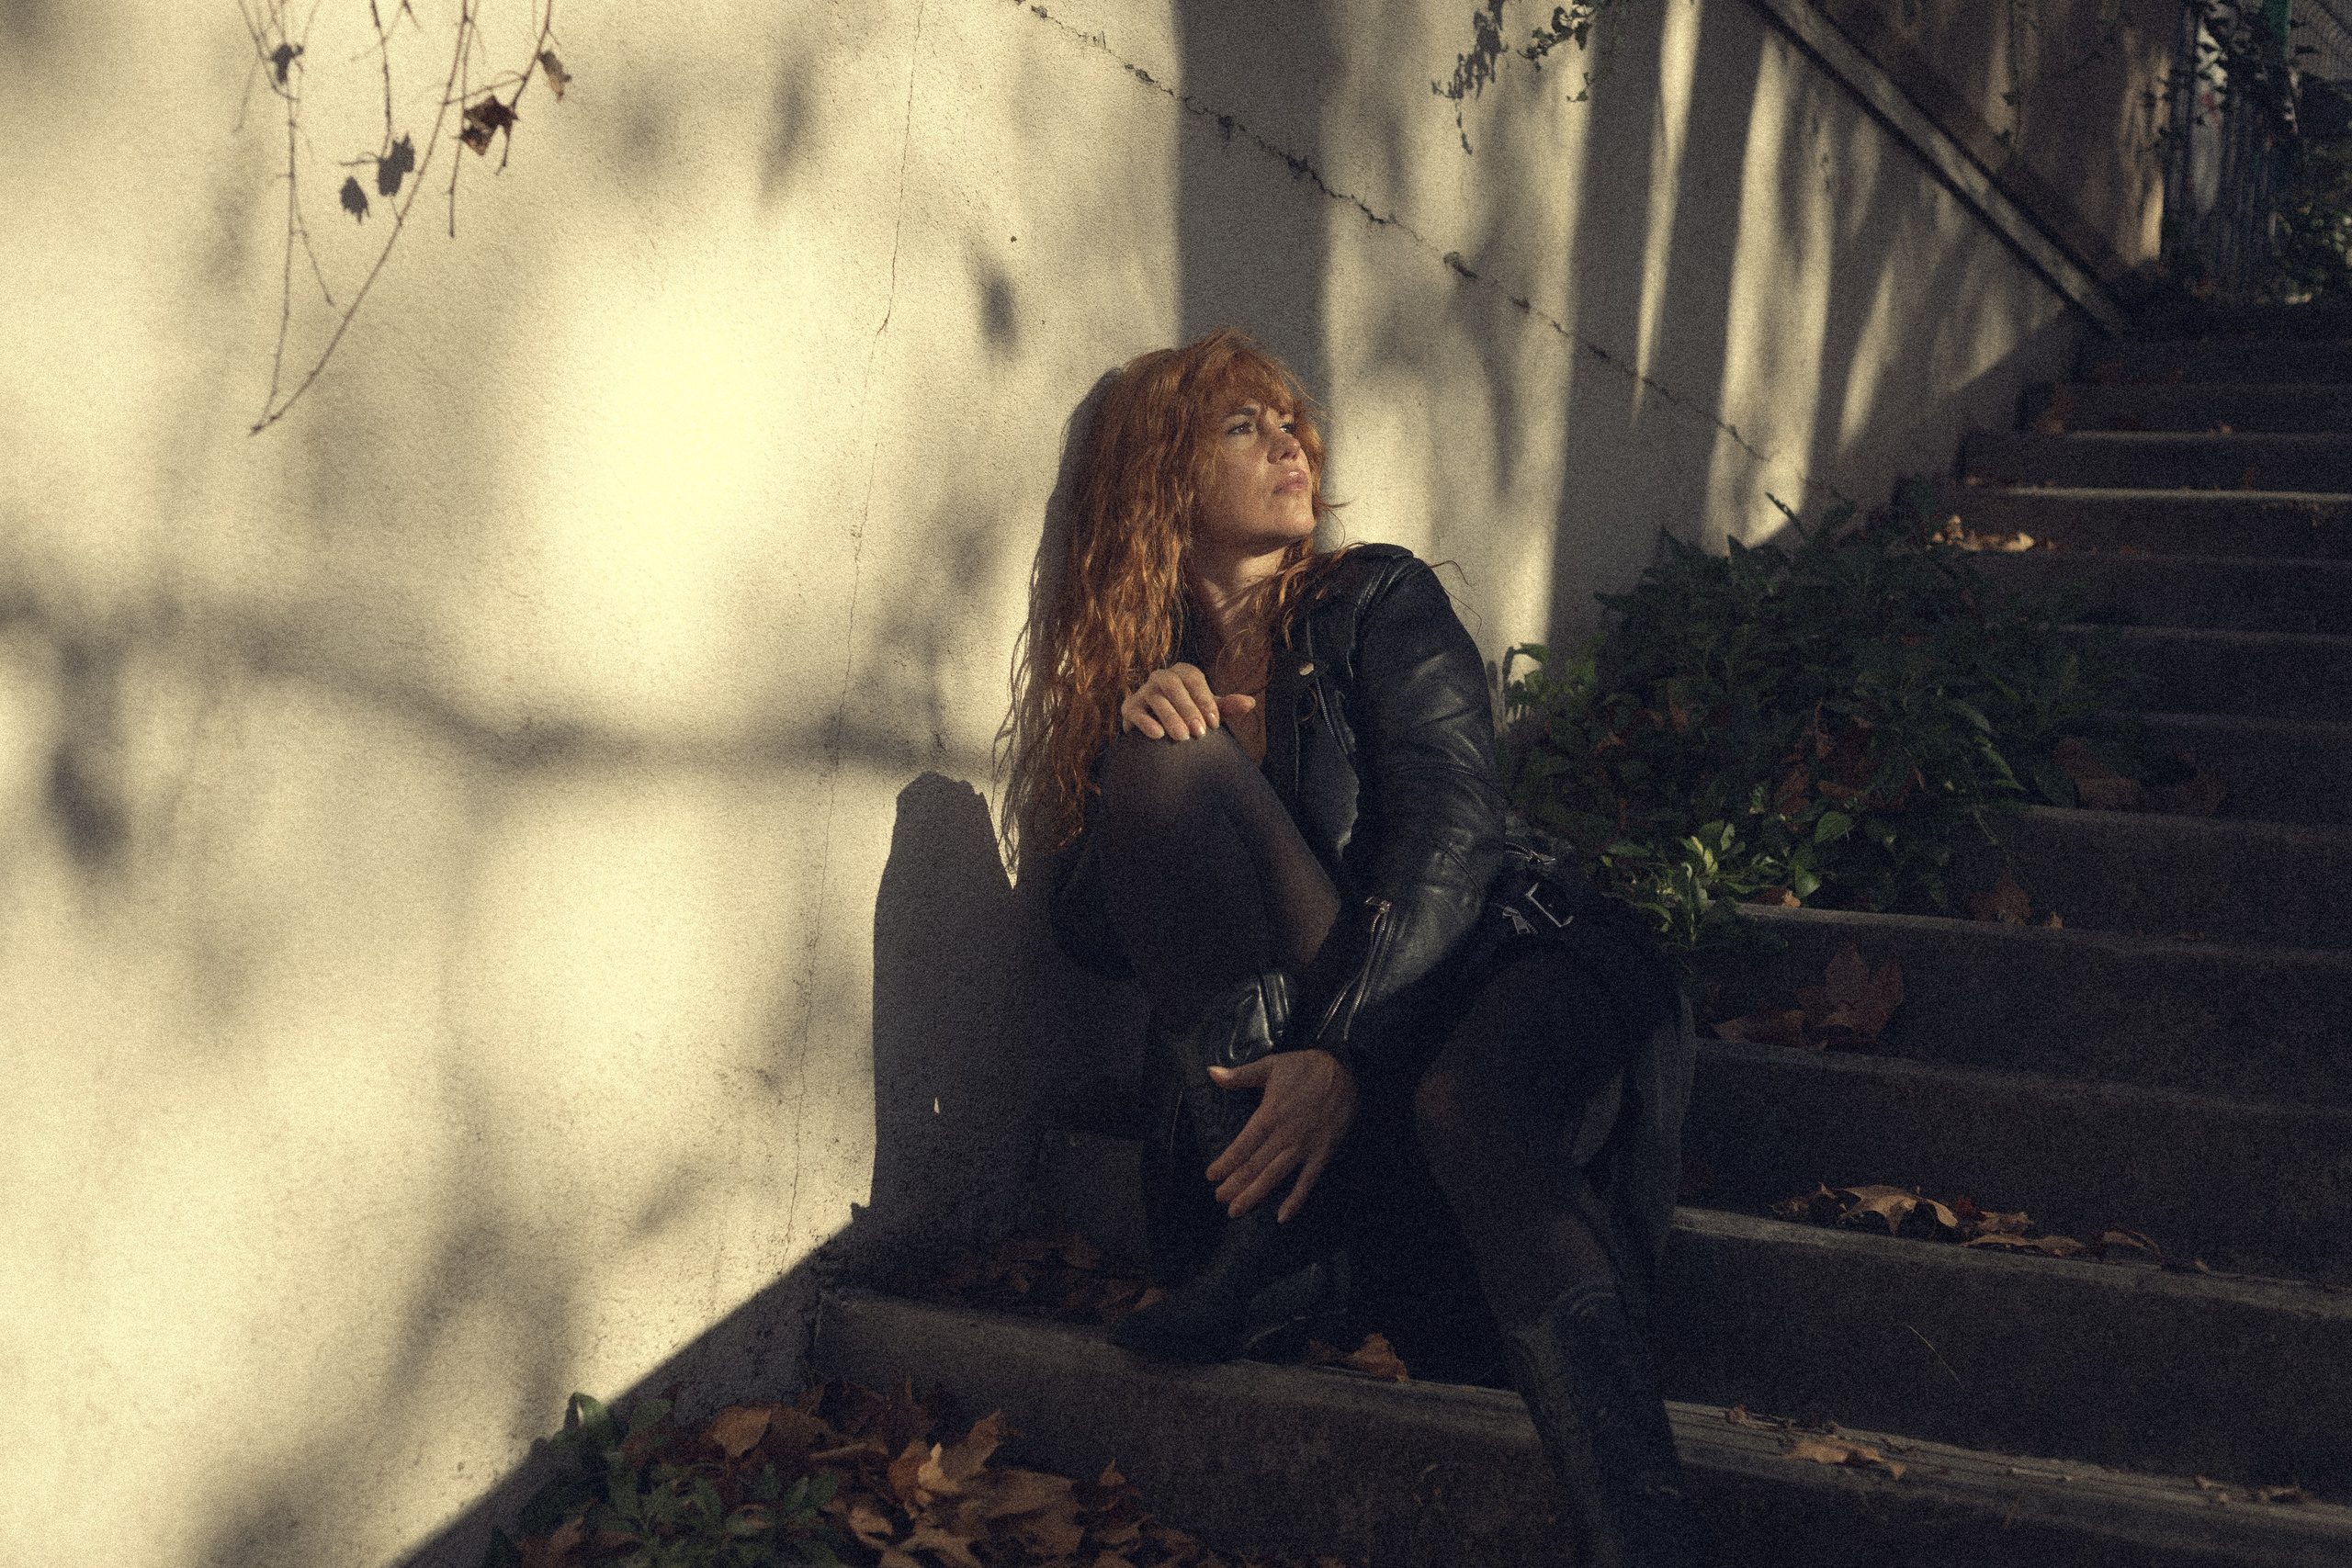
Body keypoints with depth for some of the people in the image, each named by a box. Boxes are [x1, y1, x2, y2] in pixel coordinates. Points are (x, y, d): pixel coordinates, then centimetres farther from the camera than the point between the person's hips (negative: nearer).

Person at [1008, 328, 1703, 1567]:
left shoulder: (1375, 600, 7)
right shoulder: (1147, 668, 16)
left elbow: (1453, 825, -9)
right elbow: (1092, 934, 9)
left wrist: (1346, 1050, -24)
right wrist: (1139, 754, -9)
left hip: (1488, 960, -2)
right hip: (1289, 1033, 3)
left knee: (1468, 1102, -39)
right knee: (1167, 761, -17)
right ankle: (1279, 1220, -25)